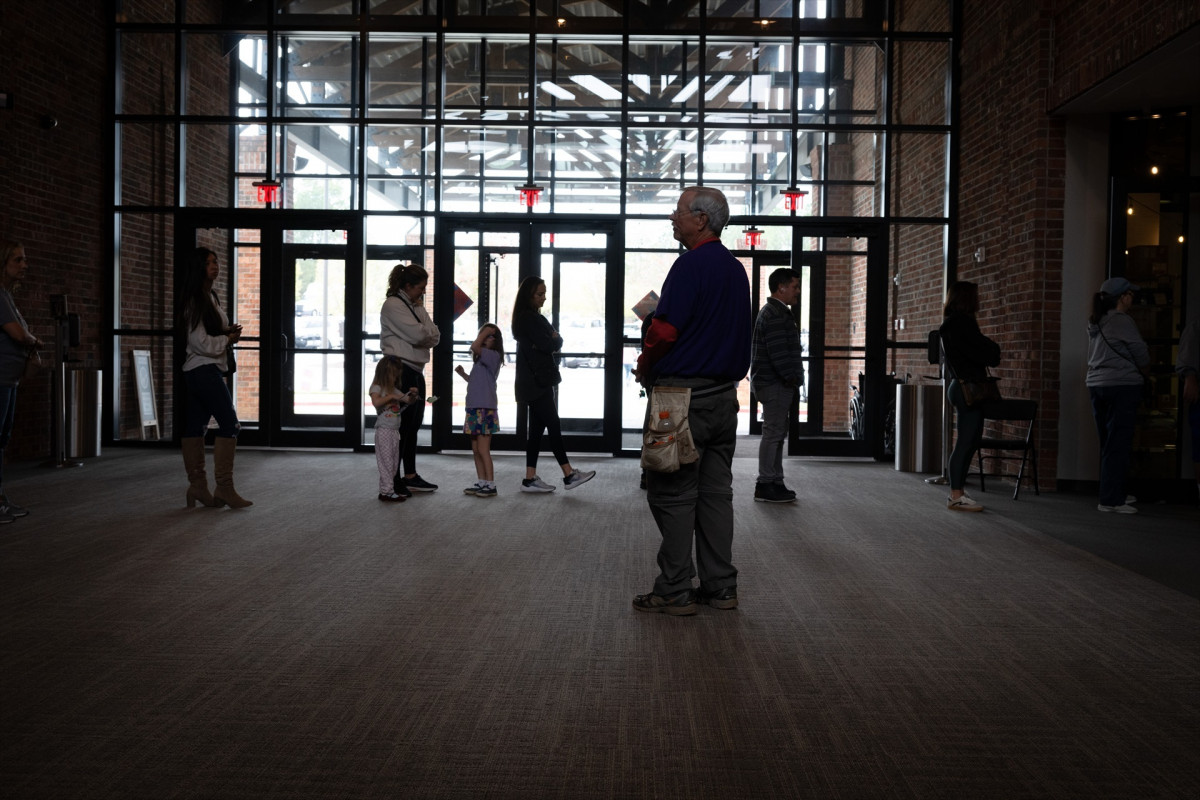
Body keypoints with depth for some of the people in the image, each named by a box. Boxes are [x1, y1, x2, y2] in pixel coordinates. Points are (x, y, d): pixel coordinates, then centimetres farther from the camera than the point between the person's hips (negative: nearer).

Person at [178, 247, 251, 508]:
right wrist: (229, 338, -6)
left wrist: (228, 333, 8)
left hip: (197, 372, 10)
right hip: (205, 370, -10)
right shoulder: (195, 301, -13)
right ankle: (224, 487, -6)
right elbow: (201, 342, -18)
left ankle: (198, 487, 11)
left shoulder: (209, 297, 17)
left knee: (196, 427, 8)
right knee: (230, 424, -8)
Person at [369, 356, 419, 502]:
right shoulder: (377, 388, -6)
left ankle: (387, 489, 15)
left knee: (394, 462, 10)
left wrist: (413, 394, -5)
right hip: (384, 430, -8)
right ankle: (386, 491, -5)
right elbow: (376, 402, -25)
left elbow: (409, 401, 15)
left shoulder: (394, 390, 16)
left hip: (395, 430, 8)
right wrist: (391, 397, -22)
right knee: (386, 461, -7)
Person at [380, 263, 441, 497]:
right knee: (401, 425, -6)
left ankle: (410, 476, 21)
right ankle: (393, 480, -1)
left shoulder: (415, 306, 18)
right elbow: (418, 334, -19)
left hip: (416, 372, 9)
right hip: (400, 371, -9)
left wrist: (424, 323, -8)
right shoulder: (393, 305, -10)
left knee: (413, 425, 13)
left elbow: (435, 337, 11)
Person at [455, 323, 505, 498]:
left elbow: (474, 346, -28)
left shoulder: (493, 355, -11)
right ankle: (481, 482, 19)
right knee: (476, 450, 12)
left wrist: (486, 331, -14)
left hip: (485, 409, -9)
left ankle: (490, 485, -1)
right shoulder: (481, 358, 17)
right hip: (474, 408, 9)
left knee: (483, 450, -6)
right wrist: (463, 374, 12)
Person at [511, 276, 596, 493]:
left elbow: (557, 344, 15)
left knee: (537, 429, 7)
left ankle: (530, 479, 8)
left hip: (537, 383, 10)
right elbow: (549, 345, -19)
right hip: (537, 383, -10)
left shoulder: (533, 318, 20)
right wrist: (555, 339, 0)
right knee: (554, 427, -8)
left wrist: (553, 340, -5)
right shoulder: (530, 318, -12)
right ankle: (569, 475, -7)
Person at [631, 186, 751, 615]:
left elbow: (665, 329, -19)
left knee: (672, 493, -2)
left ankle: (674, 591, 1)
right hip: (726, 393, 9)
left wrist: (645, 367, -1)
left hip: (685, 392, -9)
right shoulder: (736, 268, 14)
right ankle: (721, 587, 15)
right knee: (716, 492, 11)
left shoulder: (691, 265, -13)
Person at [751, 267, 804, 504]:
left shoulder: (775, 312, 21)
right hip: (775, 384, -11)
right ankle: (765, 486, -4)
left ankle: (775, 483, 19)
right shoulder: (775, 314, -15)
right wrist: (791, 377, -16)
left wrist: (792, 379, 18)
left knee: (777, 433, 13)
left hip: (776, 385, 11)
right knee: (773, 433, -8)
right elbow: (778, 352, -22)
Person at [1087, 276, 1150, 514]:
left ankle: (1114, 493, 21)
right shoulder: (1123, 321, -10)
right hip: (1122, 386, -8)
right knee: (1119, 444, -6)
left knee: (1107, 443, 13)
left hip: (1096, 385, 8)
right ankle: (1111, 499, -7)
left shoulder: (1095, 323, 14)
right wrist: (1145, 372, 14)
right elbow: (1141, 354, -6)